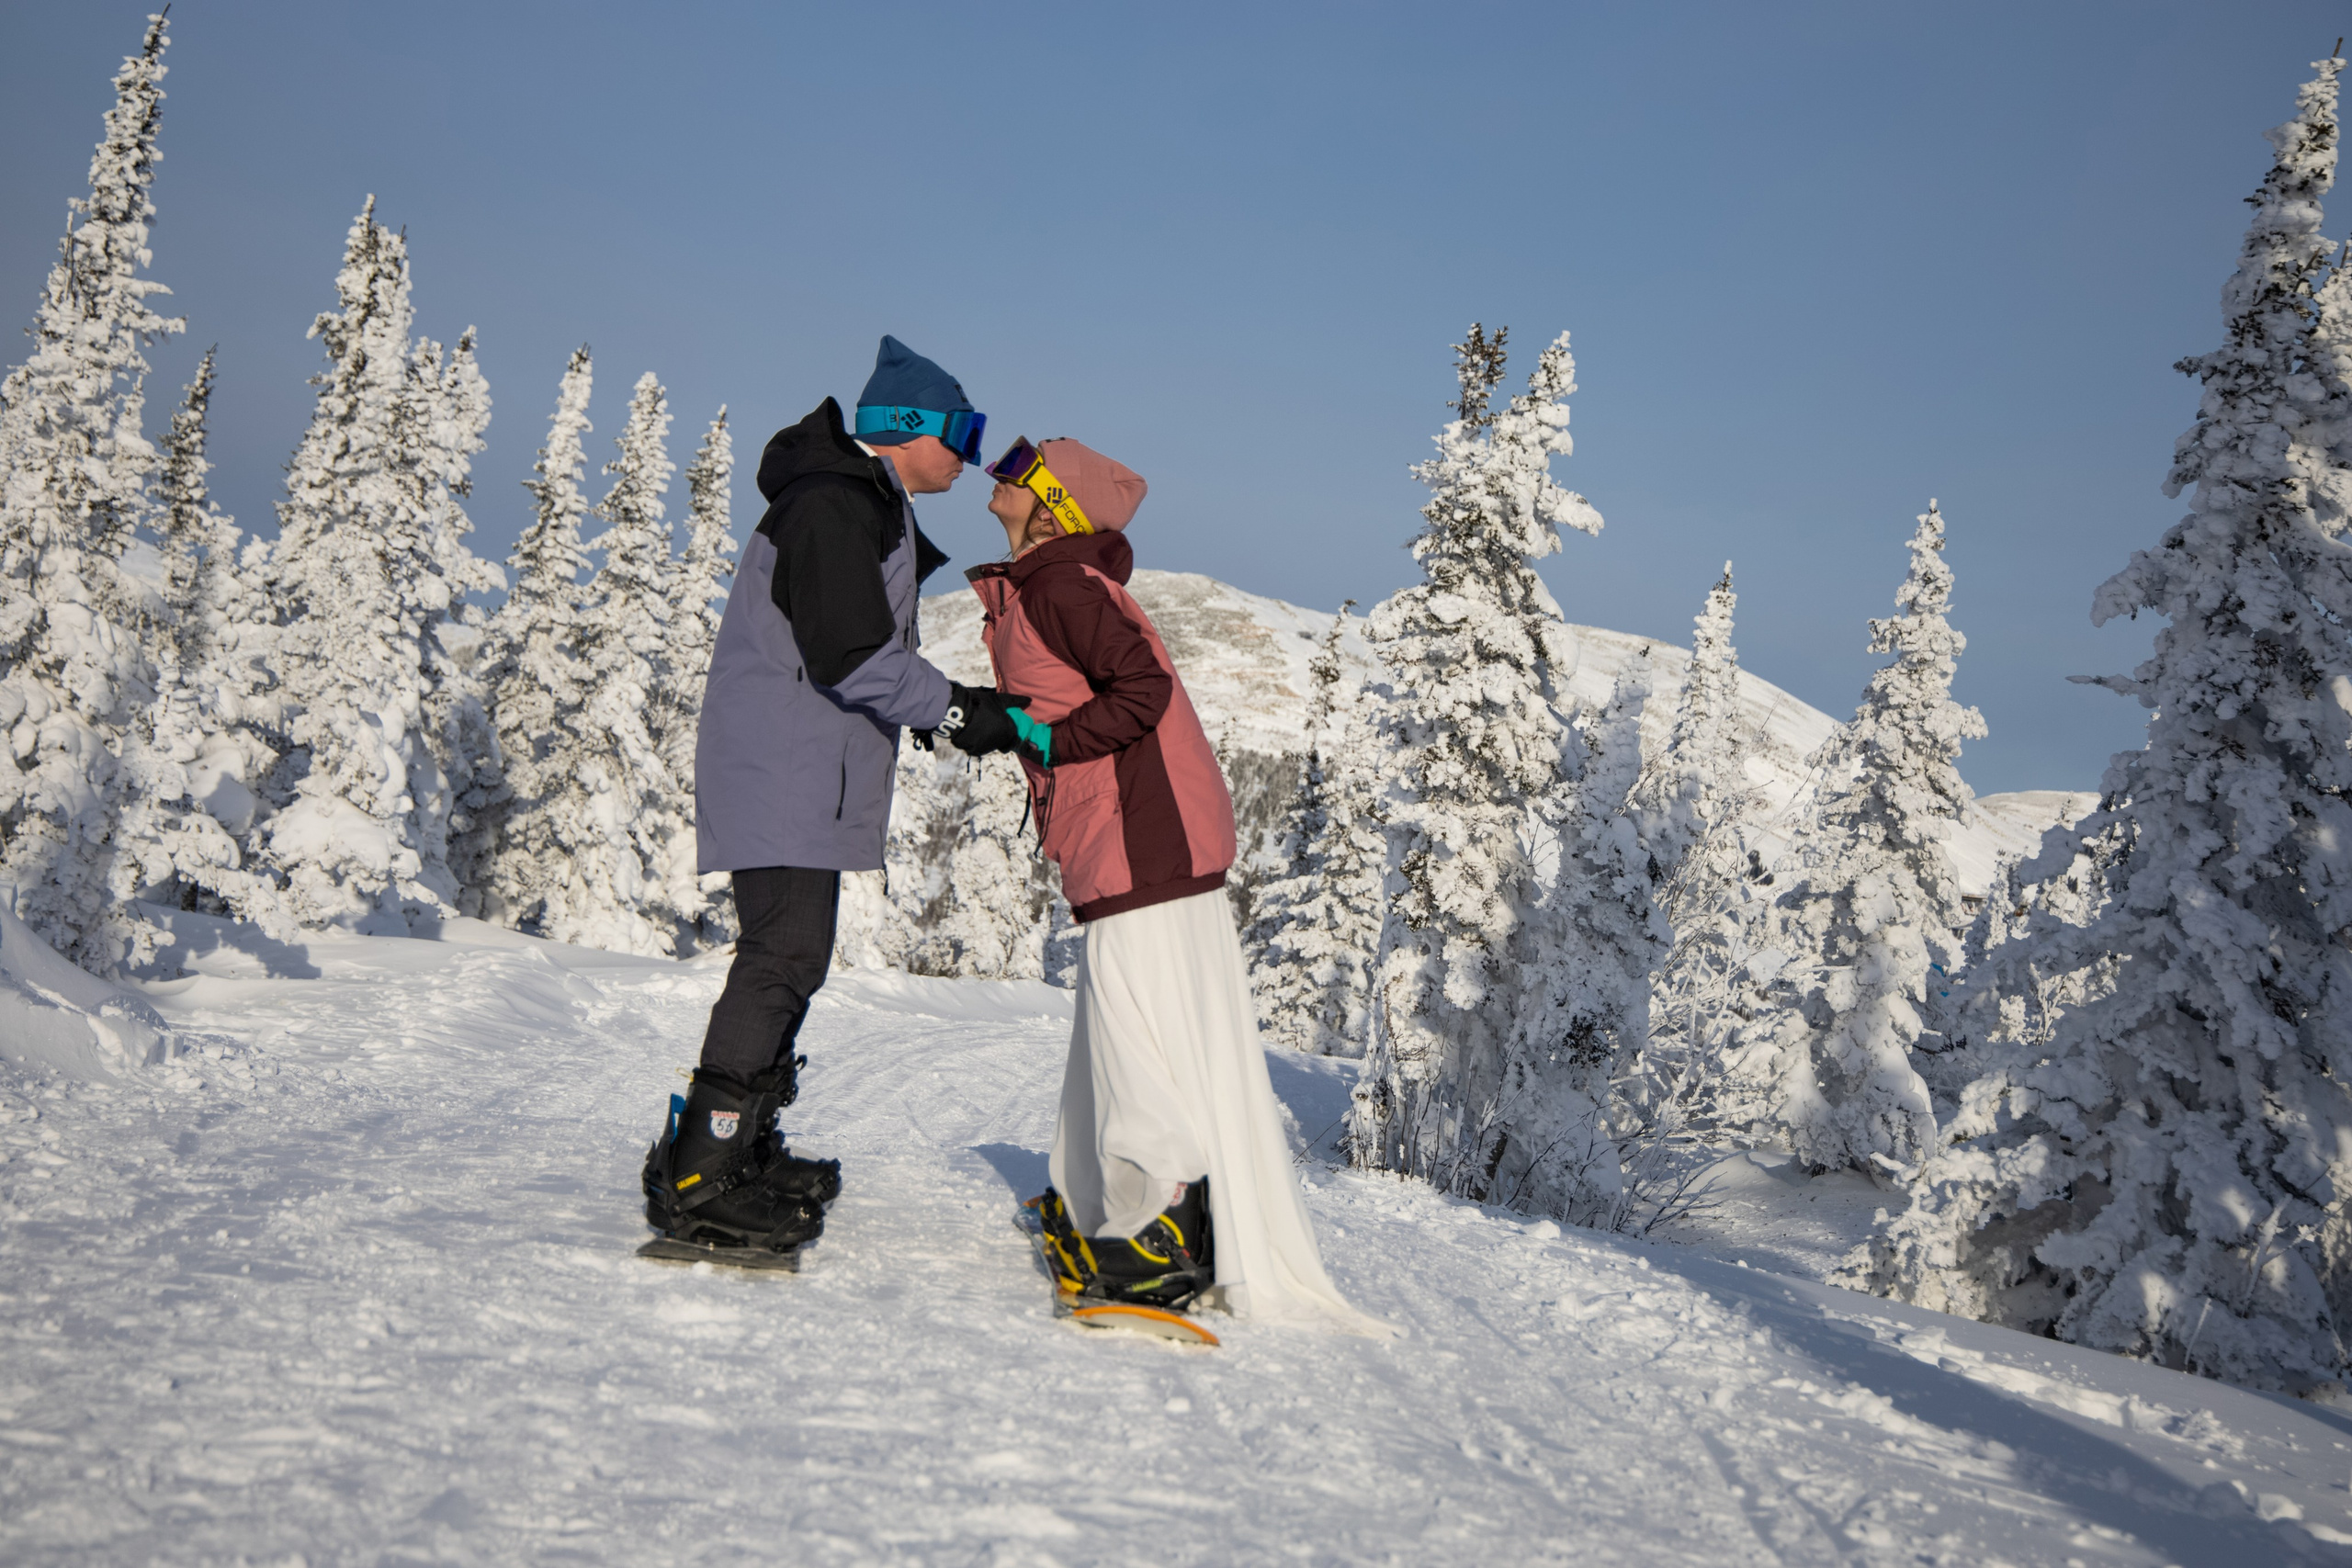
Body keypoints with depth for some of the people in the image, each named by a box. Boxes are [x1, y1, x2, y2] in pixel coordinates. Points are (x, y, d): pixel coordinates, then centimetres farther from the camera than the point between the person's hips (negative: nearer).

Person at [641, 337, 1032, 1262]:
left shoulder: (867, 508, 21)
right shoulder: (832, 506, -13)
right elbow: (849, 655, -21)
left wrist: (940, 708, 13)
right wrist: (953, 709, -15)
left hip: (807, 776, 11)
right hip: (781, 773, -11)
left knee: (791, 958, 12)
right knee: (783, 956, -15)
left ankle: (736, 1151, 20)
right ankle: (695, 1187, -15)